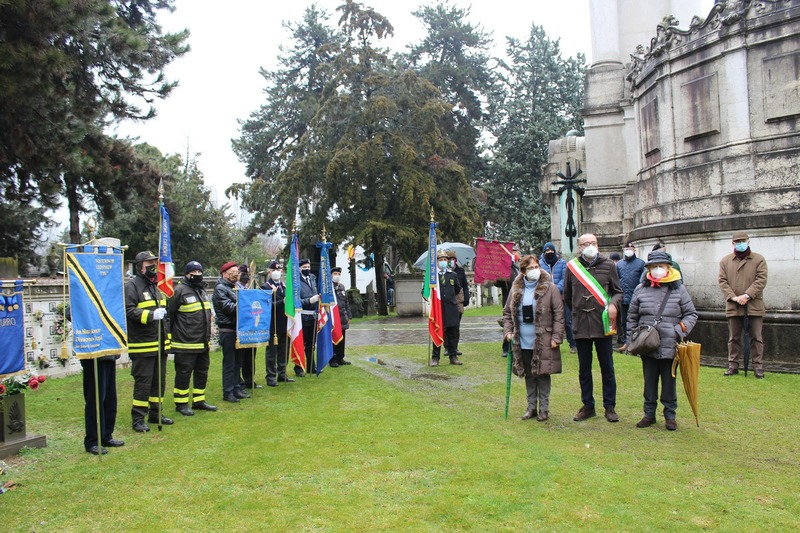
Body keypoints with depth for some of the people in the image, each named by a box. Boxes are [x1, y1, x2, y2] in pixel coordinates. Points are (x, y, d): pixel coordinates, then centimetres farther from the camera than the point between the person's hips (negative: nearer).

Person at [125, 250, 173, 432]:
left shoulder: (156, 287, 19)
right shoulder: (132, 286, -9)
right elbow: (128, 311, -21)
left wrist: (167, 336, 24)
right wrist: (151, 315, -31)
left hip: (160, 345, 8)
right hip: (142, 345, -8)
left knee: (160, 381, 14)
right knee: (143, 382, -5)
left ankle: (155, 413, 25)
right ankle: (138, 418, 4)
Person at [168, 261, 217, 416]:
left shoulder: (202, 291, 16)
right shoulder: (180, 291, -11)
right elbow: (169, 314, -10)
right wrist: (171, 335, -9)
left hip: (203, 343, 8)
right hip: (186, 344, -8)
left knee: (202, 372, 15)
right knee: (184, 373, 0)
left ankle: (199, 400, 26)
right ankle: (181, 403, 11)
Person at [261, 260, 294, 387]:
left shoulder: (285, 285, 12)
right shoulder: (265, 287, -6)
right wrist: (282, 302, -25)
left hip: (284, 324, 6)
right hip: (273, 325, -6)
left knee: (283, 351, 14)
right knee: (272, 351, 2)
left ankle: (282, 374, 25)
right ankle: (271, 377, 9)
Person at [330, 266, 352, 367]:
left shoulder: (342, 287, 13)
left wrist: (348, 316, 14)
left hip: (342, 318, 6)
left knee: (341, 340, 11)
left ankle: (340, 358, 20)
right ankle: (332, 359, 10)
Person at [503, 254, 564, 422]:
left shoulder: (550, 288, -6)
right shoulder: (516, 290, 5)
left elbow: (559, 315, -5)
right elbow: (507, 312, 14)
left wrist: (556, 337, -10)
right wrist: (508, 331, 2)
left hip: (543, 342, -4)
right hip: (523, 342, 4)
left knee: (542, 374, 3)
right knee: (529, 375, 12)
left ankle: (544, 408, 16)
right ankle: (531, 407, 24)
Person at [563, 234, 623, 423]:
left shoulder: (608, 265, 1)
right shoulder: (572, 267, 2)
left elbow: (618, 291, 8)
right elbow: (567, 296, 13)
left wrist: (613, 304, -11)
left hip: (603, 324, -1)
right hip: (581, 325, 1)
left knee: (607, 368, 6)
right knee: (584, 369, 10)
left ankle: (610, 407, 18)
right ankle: (588, 406, 22)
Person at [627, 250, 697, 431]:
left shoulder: (678, 289, 2)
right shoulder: (641, 289, 5)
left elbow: (691, 314, 7)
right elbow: (632, 316, 12)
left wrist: (680, 329, -8)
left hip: (670, 346, -1)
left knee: (669, 381, 8)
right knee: (649, 381, 10)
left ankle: (670, 415, 20)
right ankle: (649, 414, 21)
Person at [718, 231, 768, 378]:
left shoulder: (759, 259, 2)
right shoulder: (725, 261, 8)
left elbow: (761, 280, -7)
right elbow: (722, 281, 2)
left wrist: (747, 295, -17)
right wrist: (733, 297, -12)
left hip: (754, 306, -2)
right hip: (733, 306, 2)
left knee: (756, 338, 4)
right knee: (734, 338, 8)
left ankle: (758, 366, 11)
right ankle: (733, 365, 16)